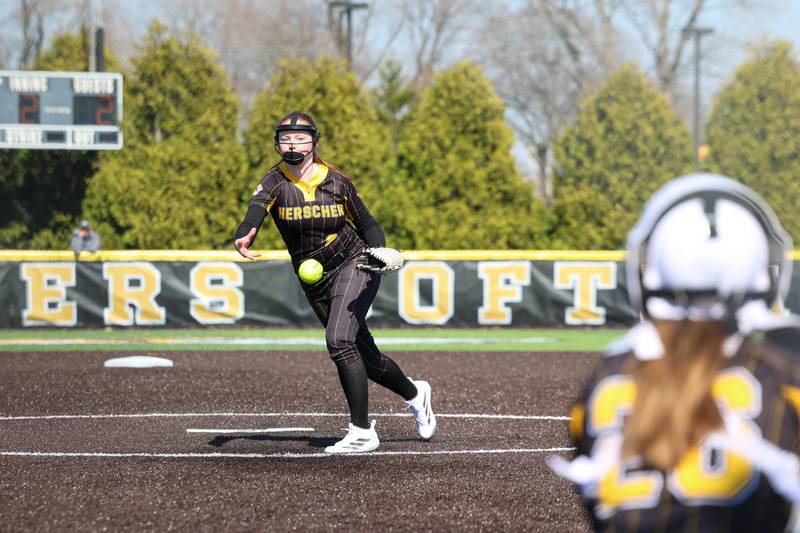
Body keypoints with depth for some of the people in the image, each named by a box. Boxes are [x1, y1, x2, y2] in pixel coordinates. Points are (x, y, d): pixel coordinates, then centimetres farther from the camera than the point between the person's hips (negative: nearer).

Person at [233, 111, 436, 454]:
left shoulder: (337, 181, -6)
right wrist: (245, 234, -54)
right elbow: (258, 206, -32)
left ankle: (362, 432, -17)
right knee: (365, 356, 8)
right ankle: (414, 394, 38)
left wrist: (379, 250, -16)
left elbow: (367, 224, 6)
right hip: (315, 282, 3)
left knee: (338, 340, -24)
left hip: (354, 266, -3)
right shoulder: (276, 182, -8)